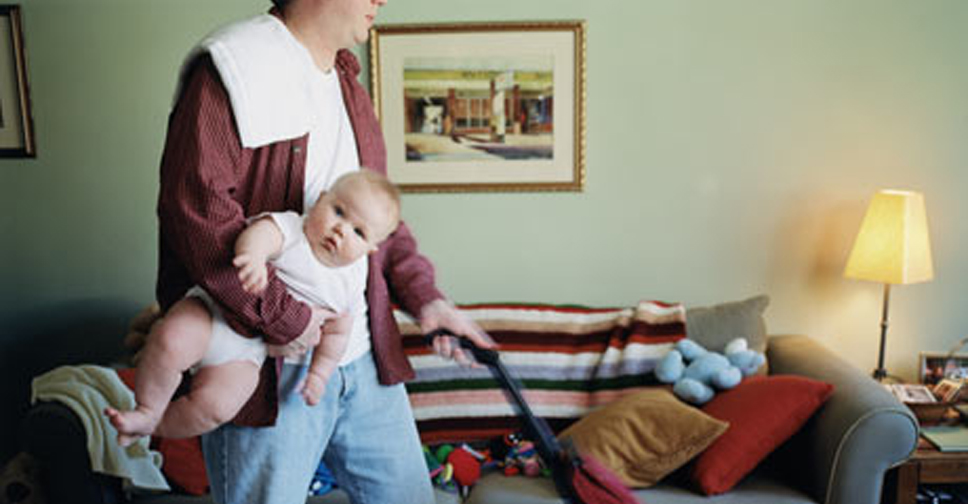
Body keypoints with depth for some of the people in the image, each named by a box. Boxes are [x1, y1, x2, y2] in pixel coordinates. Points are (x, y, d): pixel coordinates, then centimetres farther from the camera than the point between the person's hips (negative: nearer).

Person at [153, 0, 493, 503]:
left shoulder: (349, 87, 16)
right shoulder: (231, 71, -10)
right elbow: (194, 205, -21)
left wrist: (423, 296, 8)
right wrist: (283, 318, -21)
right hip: (271, 369, -7)